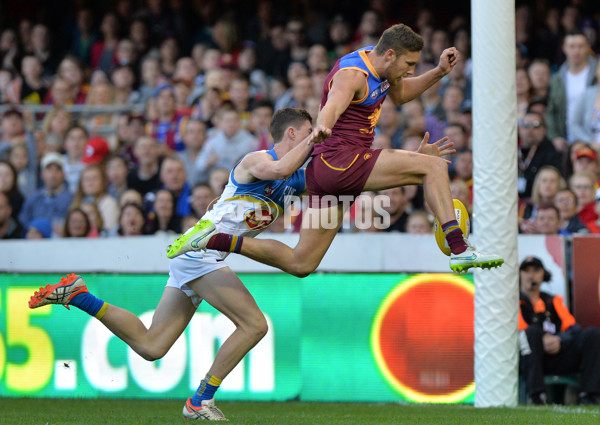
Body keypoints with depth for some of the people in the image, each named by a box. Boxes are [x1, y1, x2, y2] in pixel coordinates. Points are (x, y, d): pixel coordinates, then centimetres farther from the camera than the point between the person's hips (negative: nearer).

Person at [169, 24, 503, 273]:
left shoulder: (377, 61, 15)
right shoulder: (353, 73, -14)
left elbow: (400, 95, 35)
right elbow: (331, 109, -33)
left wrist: (439, 72, 22)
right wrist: (321, 131, -56)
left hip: (330, 173, 10)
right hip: (340, 160, -10)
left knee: (300, 265, 9)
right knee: (434, 166, -15)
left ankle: (214, 239, 10)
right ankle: (460, 250, -21)